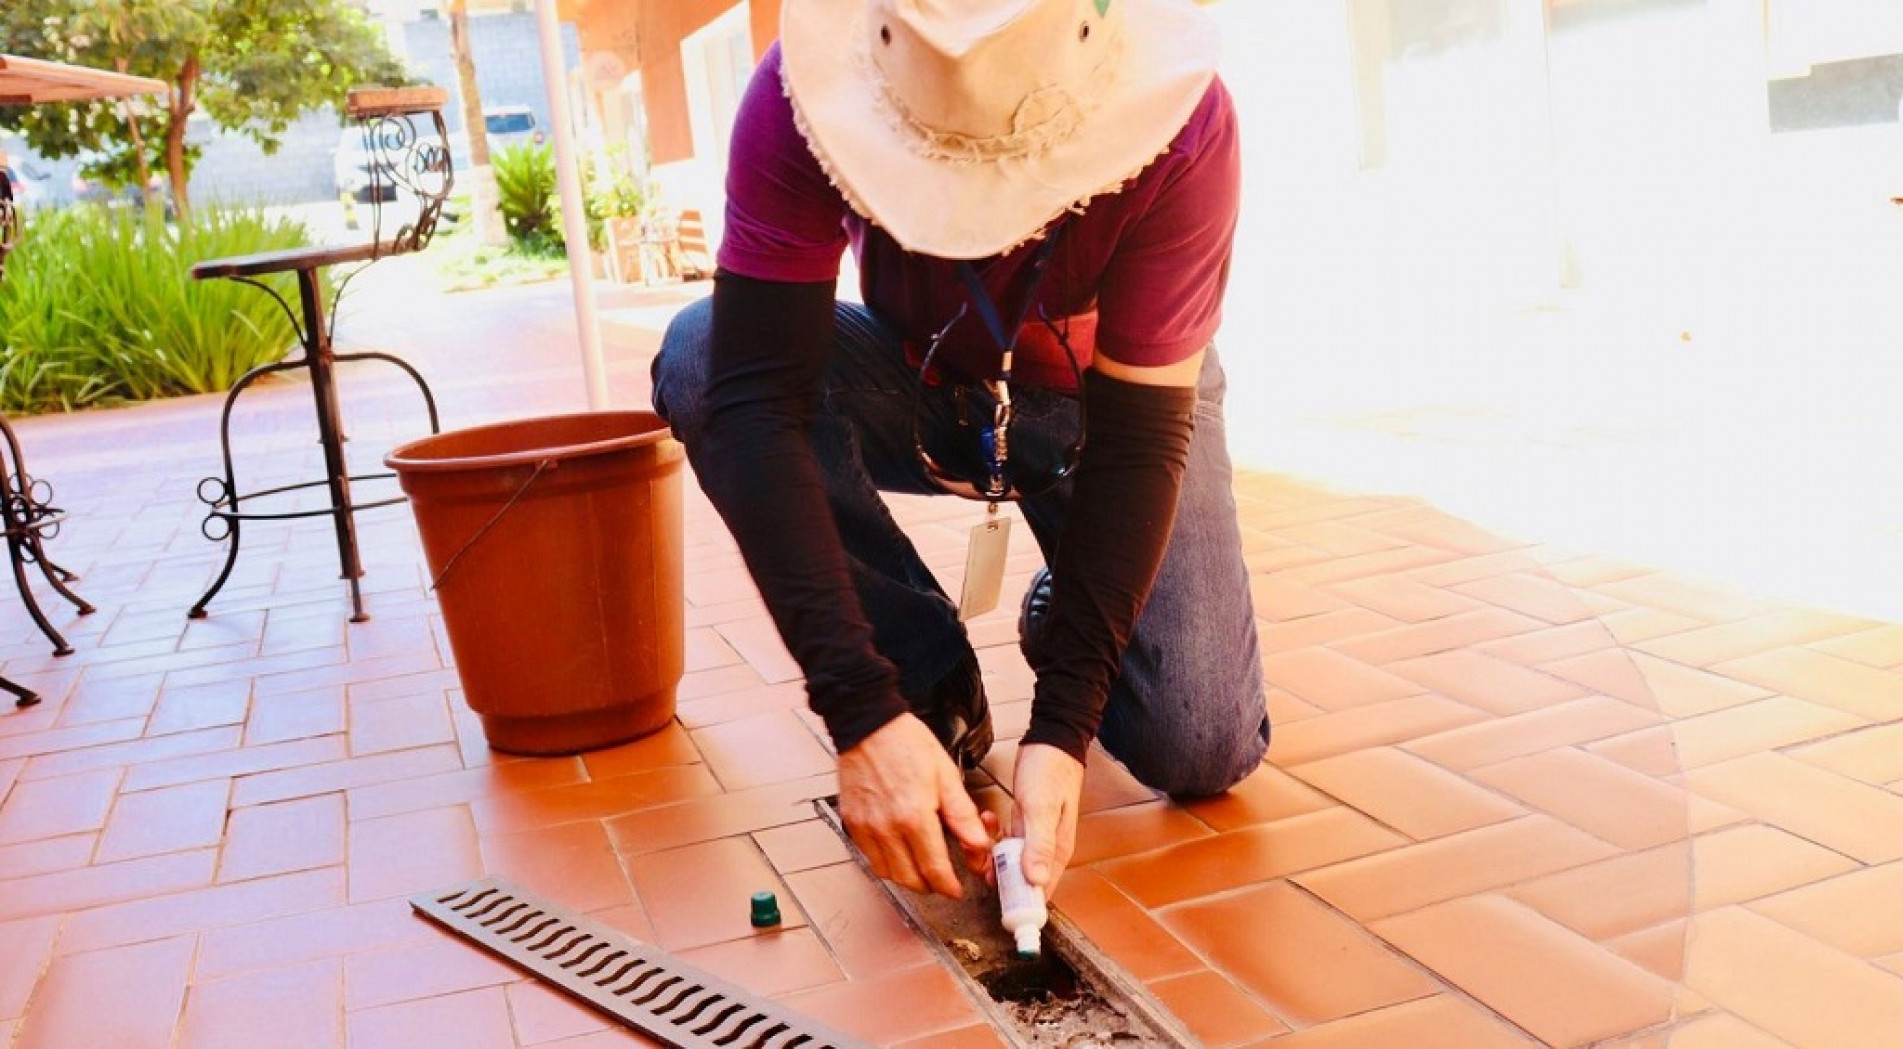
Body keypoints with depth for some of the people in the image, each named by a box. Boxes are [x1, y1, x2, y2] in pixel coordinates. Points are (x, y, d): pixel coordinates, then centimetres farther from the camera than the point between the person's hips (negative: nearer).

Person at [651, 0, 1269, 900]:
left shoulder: (1182, 123, -31)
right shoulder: (800, 96, -30)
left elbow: (1141, 430, -29)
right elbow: (755, 397, -35)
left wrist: (1063, 726, -36)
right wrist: (863, 711, -42)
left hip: (1109, 394, -1)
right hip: (915, 380, 2)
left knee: (1200, 750, -19)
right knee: (701, 358, -30)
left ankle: (1064, 617, 18)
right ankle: (934, 686, -11)